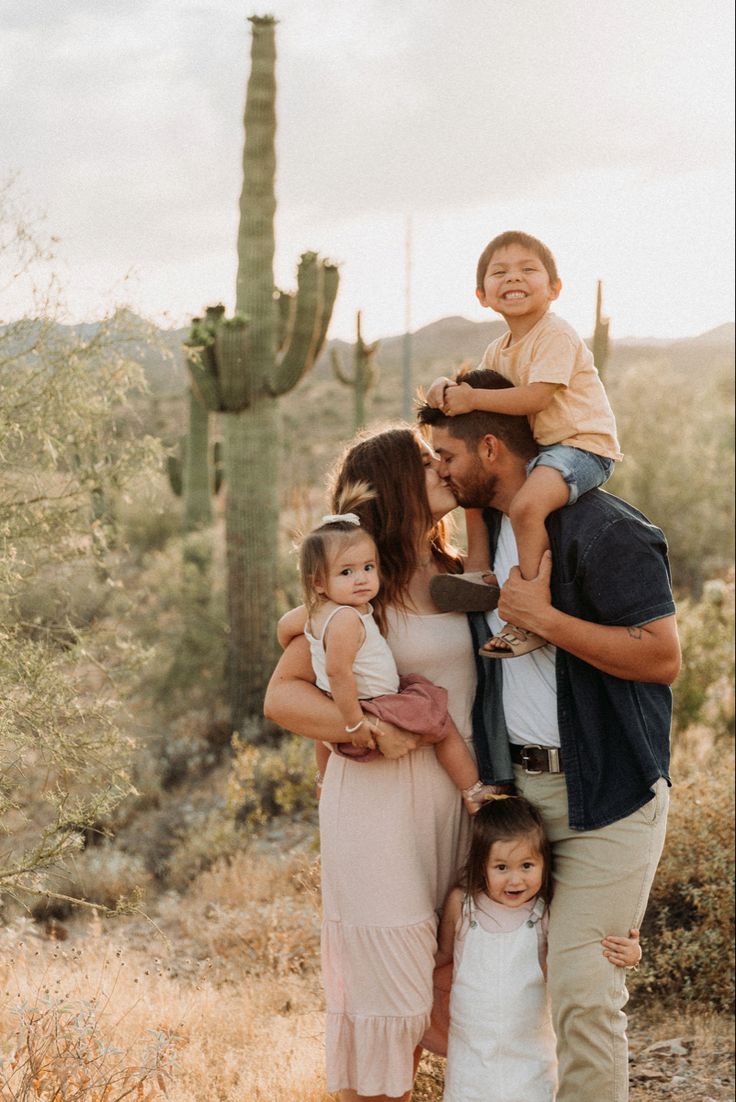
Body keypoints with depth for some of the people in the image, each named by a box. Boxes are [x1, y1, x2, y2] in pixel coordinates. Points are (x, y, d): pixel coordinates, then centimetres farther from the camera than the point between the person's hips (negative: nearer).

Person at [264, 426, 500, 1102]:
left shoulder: (456, 578, 11)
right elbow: (281, 695, -10)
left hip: (454, 796, 6)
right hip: (380, 799, -6)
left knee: (422, 983, 11)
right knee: (382, 979, -3)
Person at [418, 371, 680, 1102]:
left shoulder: (605, 531, -14)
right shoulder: (486, 530, 13)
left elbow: (662, 656, -20)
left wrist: (542, 618, -20)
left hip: (605, 794, -7)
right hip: (517, 786, 8)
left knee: (581, 985, -9)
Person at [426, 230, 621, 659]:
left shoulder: (556, 335, -14)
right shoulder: (499, 351, 15)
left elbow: (536, 397, -23)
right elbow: (475, 391, 19)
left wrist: (473, 399, -20)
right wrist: (448, 387, -5)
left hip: (583, 445, -10)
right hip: (540, 446, 10)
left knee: (526, 504, -32)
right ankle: (479, 573, 19)